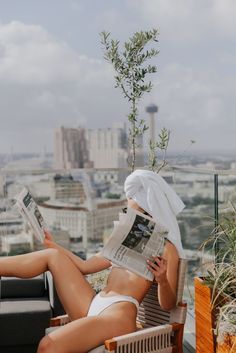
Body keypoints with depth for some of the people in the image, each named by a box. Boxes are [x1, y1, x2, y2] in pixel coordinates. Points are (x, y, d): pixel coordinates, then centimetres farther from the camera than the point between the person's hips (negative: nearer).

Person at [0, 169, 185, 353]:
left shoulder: (165, 248, 0)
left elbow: (168, 304, -4)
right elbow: (85, 266, 22)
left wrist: (162, 281, -26)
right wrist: (52, 244, 25)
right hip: (91, 309, 7)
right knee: (52, 255, 0)